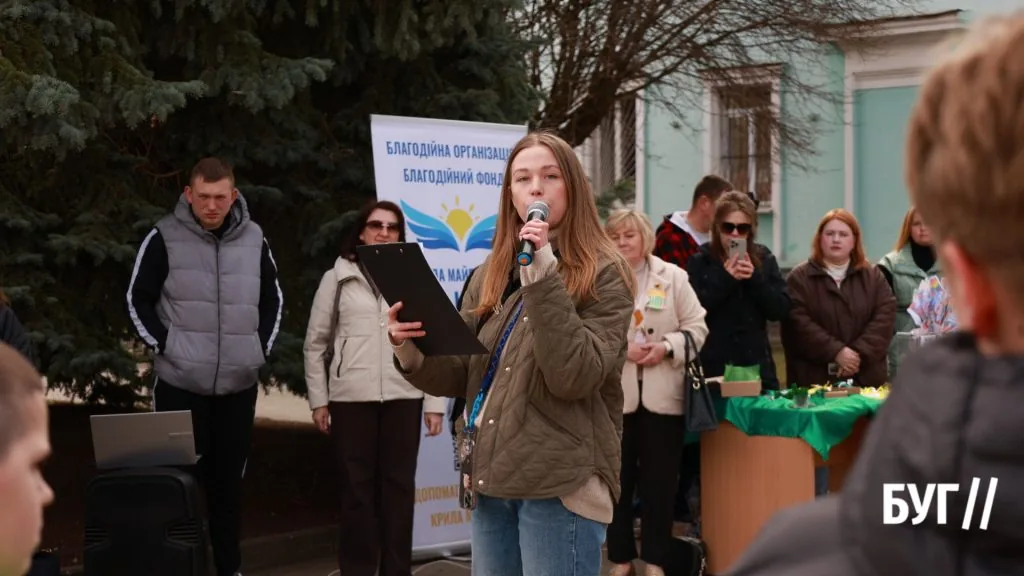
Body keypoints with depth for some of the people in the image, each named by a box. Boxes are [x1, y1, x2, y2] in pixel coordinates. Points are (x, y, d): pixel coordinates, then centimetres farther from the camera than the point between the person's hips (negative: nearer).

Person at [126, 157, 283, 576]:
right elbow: (139, 298, -1)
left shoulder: (253, 239, 5)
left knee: (229, 477, 9)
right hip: (181, 382, -3)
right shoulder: (165, 237, -5)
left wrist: (262, 346, 7)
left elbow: (272, 300, 17)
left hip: (239, 382, 3)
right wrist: (164, 345, -7)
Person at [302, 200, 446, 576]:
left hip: (404, 397, 1)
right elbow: (315, 343, 9)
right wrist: (318, 400, 3)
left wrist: (435, 403, 2)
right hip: (351, 397, -1)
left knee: (399, 485, 5)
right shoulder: (337, 278, 7)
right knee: (356, 487, 4)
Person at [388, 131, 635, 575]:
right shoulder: (492, 274, 12)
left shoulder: (603, 273, -5)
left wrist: (543, 276, -20)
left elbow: (574, 377, -17)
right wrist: (413, 350, -8)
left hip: (561, 482, -6)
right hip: (490, 478, 6)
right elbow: (460, 376, 12)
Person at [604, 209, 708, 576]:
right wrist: (621, 349, -16)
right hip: (613, 395, -1)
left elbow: (696, 328, 4)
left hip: (662, 394, 1)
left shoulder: (672, 277, 4)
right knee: (617, 479, 7)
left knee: (660, 480, 6)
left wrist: (666, 347, -12)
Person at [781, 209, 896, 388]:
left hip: (865, 378, 3)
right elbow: (798, 323, -10)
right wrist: (836, 352, -18)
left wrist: (860, 353, -14)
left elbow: (885, 317, 0)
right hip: (814, 380, -3)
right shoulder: (799, 278, 2)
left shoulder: (873, 276, 12)